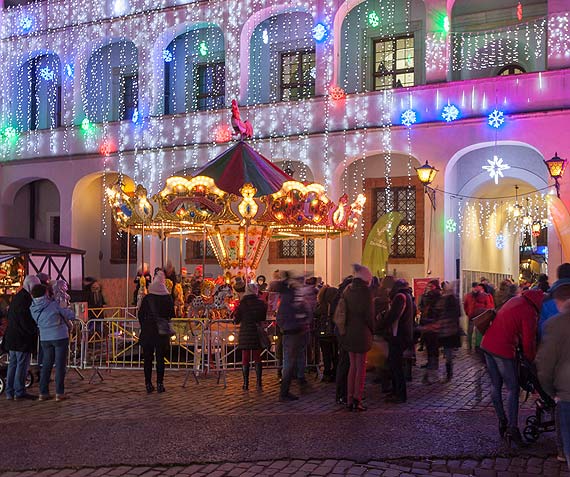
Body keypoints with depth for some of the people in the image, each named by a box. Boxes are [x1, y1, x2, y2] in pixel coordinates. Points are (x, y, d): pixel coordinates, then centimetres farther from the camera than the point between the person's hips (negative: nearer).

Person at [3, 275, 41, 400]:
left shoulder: (16, 297, 15)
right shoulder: (26, 298, -16)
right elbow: (25, 321, -21)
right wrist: (35, 330, -9)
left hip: (12, 337, 10)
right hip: (22, 338, -10)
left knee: (13, 364, 13)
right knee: (22, 364, -3)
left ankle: (10, 391, 18)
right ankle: (20, 392, 1)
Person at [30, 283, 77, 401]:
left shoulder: (33, 309, -2)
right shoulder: (54, 305, -15)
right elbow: (71, 316, -8)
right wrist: (67, 310, 12)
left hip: (45, 339, 5)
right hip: (60, 337, -4)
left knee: (46, 365, 13)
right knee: (60, 365, 1)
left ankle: (43, 393, 14)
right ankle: (59, 393, 1)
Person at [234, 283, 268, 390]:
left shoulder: (242, 304, -9)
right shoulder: (261, 304, -4)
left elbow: (236, 320, -3)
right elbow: (264, 318, 8)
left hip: (245, 333, -1)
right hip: (257, 333, 1)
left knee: (245, 358, 5)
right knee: (257, 358, 9)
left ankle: (246, 383, 5)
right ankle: (259, 383, 7)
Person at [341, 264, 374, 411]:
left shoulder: (347, 291, 7)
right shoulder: (365, 291, -13)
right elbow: (369, 314, -11)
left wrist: (346, 328, 15)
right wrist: (372, 330, 3)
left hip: (348, 332, 6)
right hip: (361, 333, -6)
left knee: (353, 366, 14)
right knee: (361, 367, 2)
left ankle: (350, 400, 16)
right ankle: (357, 400, 2)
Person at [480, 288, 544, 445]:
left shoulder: (516, 300, 11)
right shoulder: (530, 312, -14)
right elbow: (529, 342, -11)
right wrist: (531, 360, 5)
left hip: (487, 344, 8)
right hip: (503, 350, -8)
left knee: (495, 385, 15)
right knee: (512, 389, 1)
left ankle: (502, 421, 25)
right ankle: (512, 428, -1)